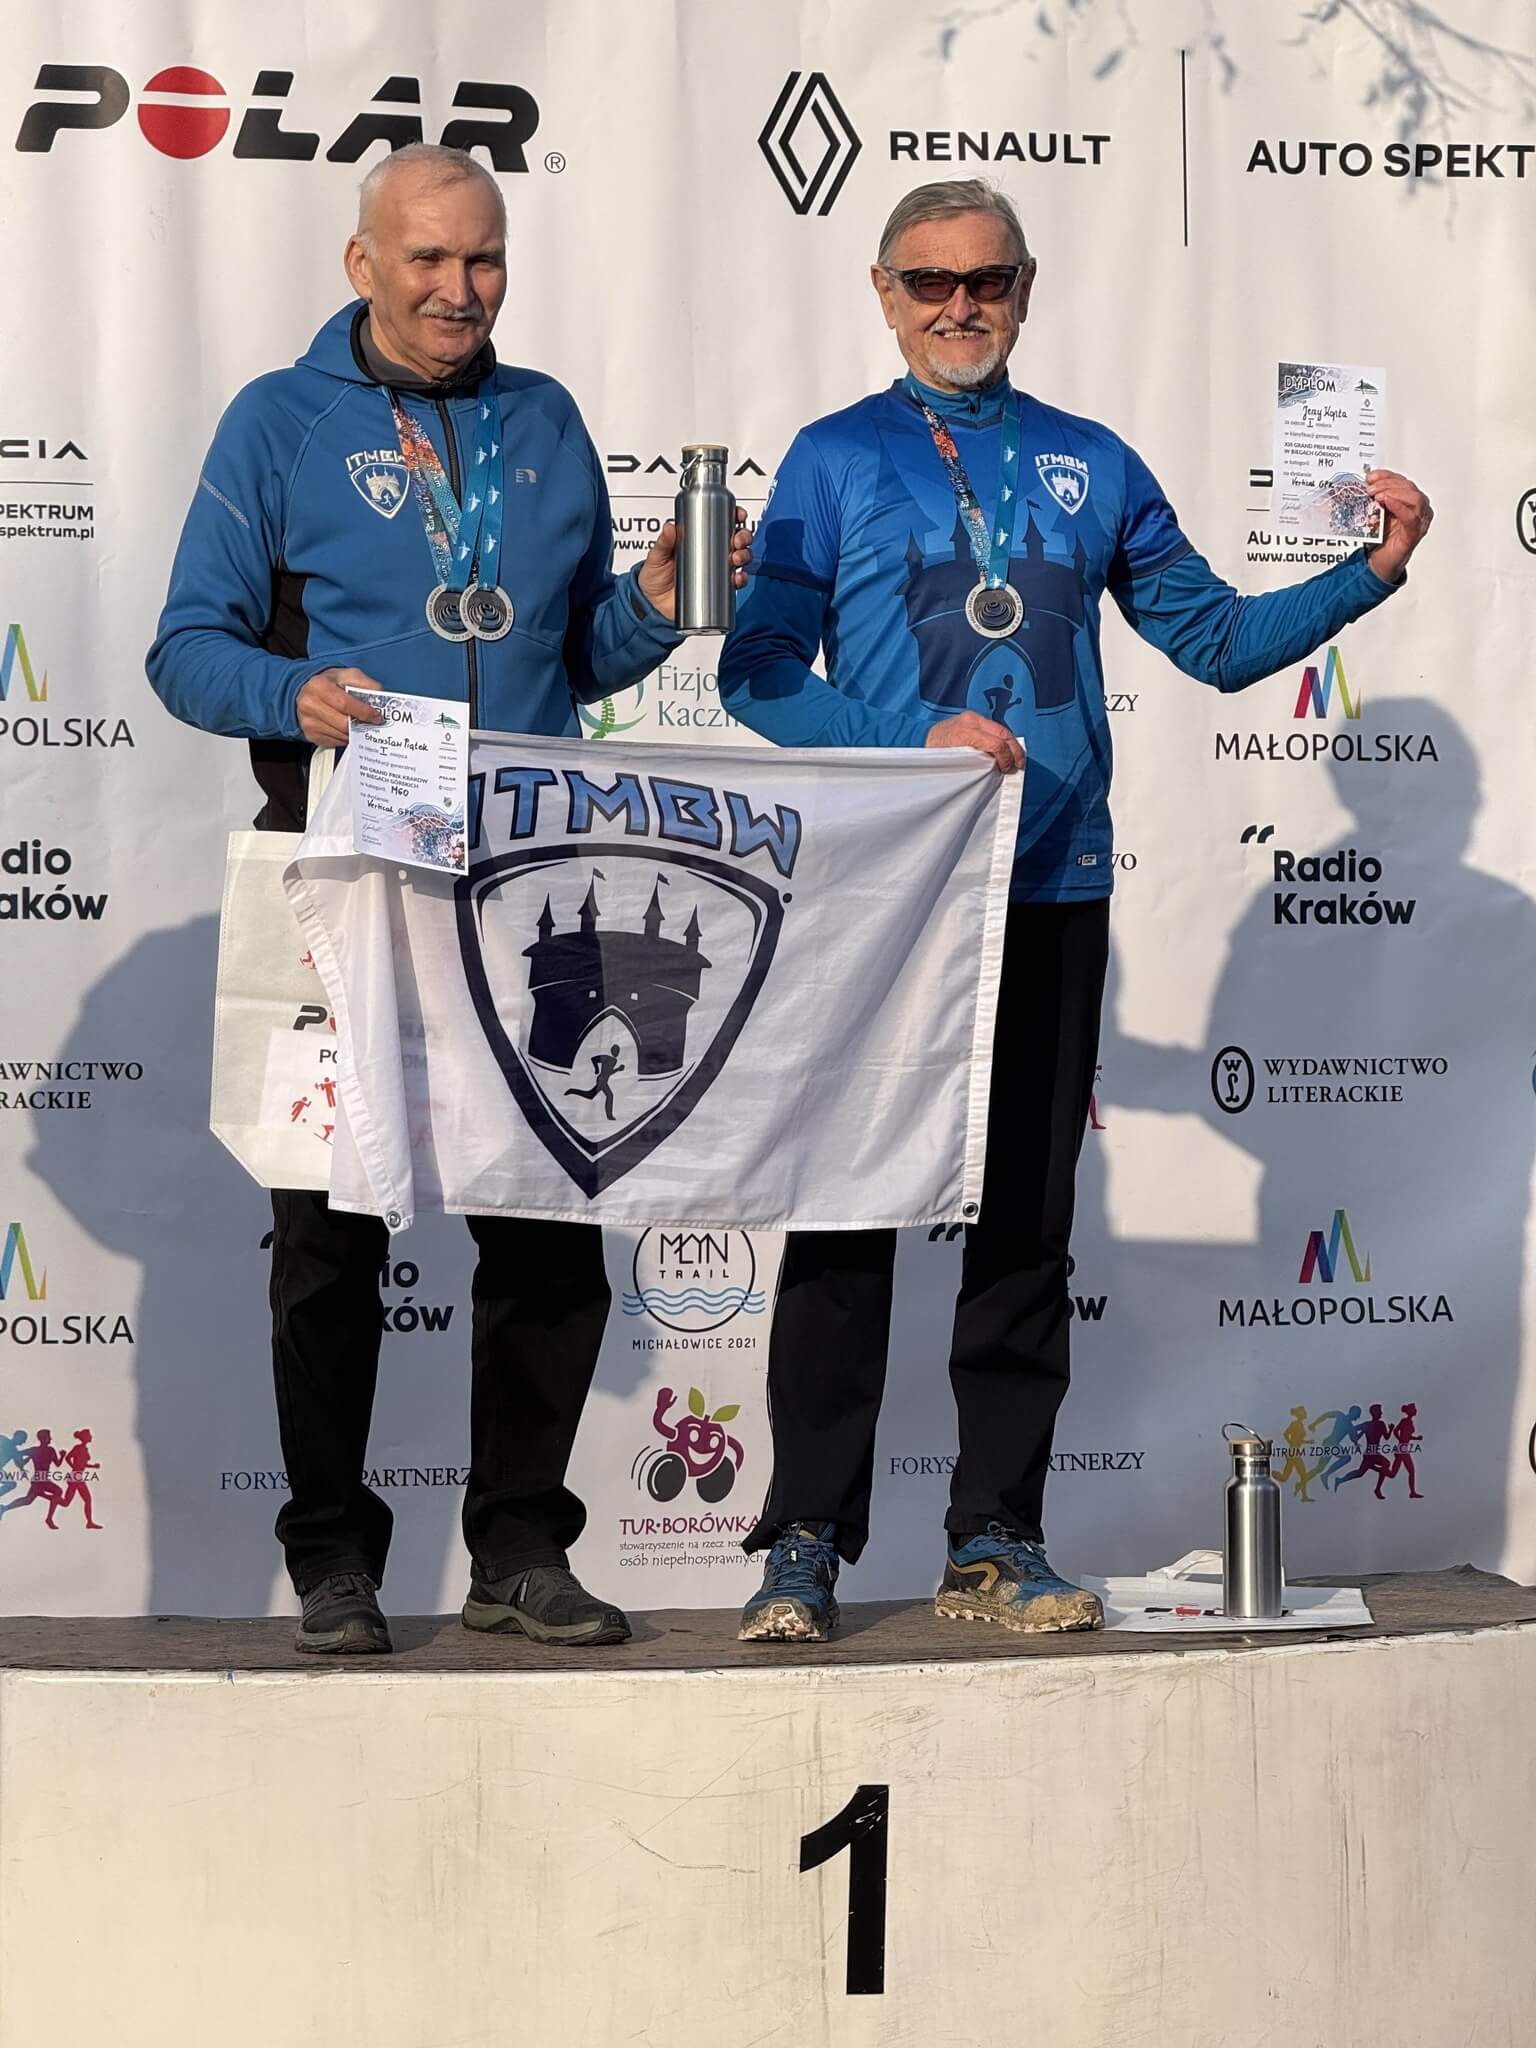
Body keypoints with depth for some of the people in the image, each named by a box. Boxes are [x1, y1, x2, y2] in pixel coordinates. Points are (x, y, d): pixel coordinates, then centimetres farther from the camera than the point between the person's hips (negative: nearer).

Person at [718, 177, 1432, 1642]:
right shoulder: (834, 461, 6)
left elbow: (1216, 638, 17)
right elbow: (759, 674, -1)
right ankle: (806, 1545, 4)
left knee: (1028, 1221, 5)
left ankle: (997, 1541, 13)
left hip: (1052, 891, 3)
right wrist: (916, 742, -14)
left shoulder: (1090, 465, 14)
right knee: (846, 1219, -2)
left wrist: (1371, 572, 5)